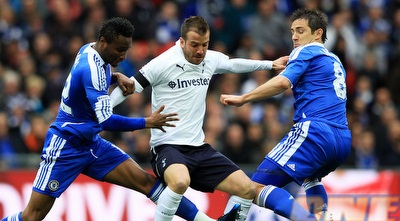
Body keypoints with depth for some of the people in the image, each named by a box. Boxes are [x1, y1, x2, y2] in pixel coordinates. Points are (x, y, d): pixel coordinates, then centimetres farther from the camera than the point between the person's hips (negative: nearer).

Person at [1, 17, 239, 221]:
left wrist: (117, 76, 5)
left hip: (92, 144, 8)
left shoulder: (89, 50, 1)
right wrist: (147, 123, -21)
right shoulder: (91, 69, -25)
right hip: (66, 145, -8)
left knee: (145, 181, -4)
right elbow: (106, 120, -28)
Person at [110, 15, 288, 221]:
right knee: (180, 181, -39)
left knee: (247, 189, -2)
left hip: (199, 148, 7)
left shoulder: (211, 59, 5)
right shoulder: (164, 63, -14)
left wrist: (270, 64, 34)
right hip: (168, 146, -7)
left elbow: (234, 64, 27)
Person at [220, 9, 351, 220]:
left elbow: (282, 82, -15)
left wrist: (243, 98, -14)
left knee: (257, 187, -15)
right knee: (309, 177, 40)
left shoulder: (306, 52, 3)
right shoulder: (334, 61, 26)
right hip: (343, 140, 9)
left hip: (314, 132, -9)